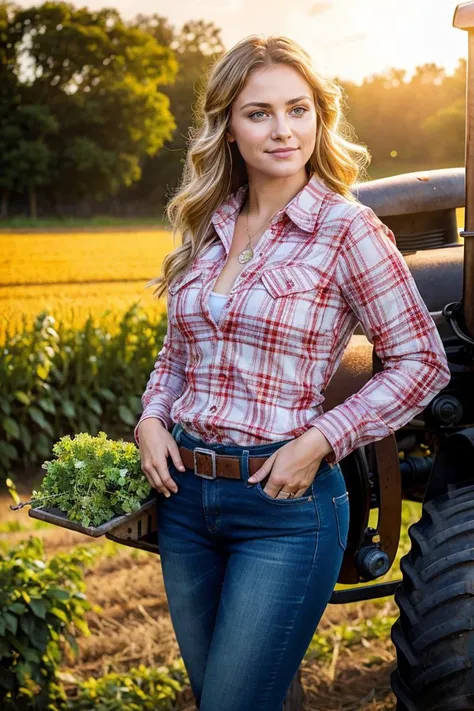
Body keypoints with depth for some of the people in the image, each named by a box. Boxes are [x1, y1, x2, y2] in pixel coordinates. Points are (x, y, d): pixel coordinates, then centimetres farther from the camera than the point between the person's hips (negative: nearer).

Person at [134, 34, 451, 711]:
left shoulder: (347, 229, -11)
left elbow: (422, 362, -9)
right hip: (185, 493, 6)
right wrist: (151, 418, 0)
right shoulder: (207, 228, 6)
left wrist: (320, 439, -17)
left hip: (286, 503, -6)